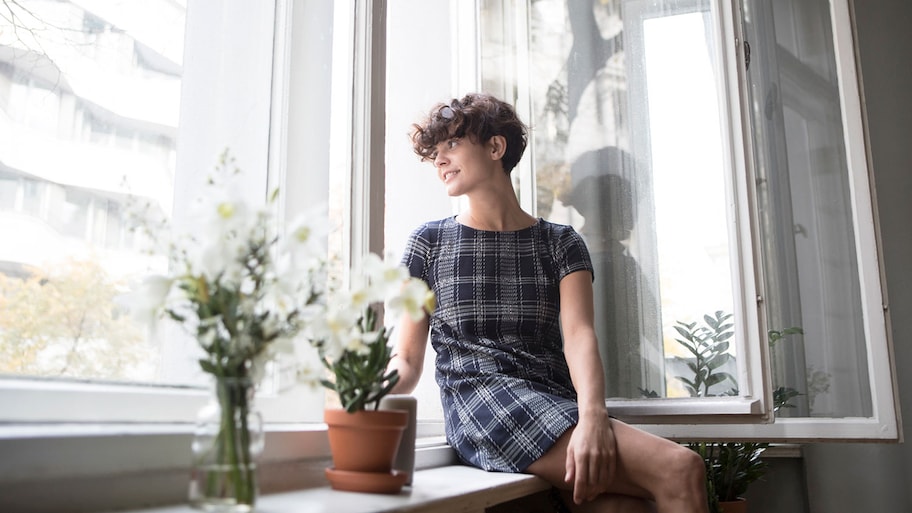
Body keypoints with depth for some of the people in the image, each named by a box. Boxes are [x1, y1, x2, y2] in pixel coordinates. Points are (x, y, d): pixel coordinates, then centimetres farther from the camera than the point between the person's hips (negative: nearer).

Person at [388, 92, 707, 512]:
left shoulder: (561, 243, 15)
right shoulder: (429, 242, 13)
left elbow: (579, 336, -2)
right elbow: (406, 361, 9)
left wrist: (592, 416, -21)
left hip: (558, 401, 3)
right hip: (481, 402, -2)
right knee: (680, 469, -22)